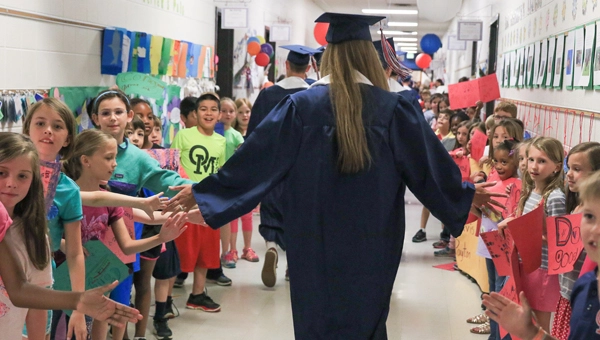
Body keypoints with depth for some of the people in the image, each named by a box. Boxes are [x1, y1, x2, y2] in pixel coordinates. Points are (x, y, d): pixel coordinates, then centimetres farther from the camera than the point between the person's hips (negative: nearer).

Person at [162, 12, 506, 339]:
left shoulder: (302, 105, -8)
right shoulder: (393, 108, -7)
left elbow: (254, 159, -5)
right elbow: (431, 166, 2)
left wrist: (202, 191, 7)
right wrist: (467, 194, 19)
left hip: (317, 247, 0)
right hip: (371, 247, 1)